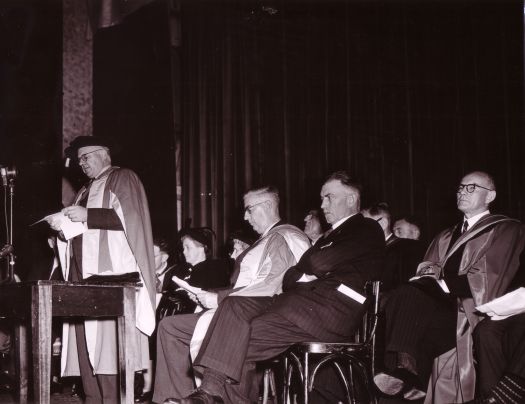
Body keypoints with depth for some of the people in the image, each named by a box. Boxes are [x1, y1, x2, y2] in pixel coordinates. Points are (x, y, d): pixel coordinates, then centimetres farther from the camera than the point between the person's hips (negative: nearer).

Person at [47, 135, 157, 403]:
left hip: (110, 274, -7)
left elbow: (129, 217, -10)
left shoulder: (122, 179, 5)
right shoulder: (86, 190, 27)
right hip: (83, 275, 8)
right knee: (85, 343, -1)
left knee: (106, 339, -15)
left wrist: (88, 215, -14)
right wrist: (63, 228, 7)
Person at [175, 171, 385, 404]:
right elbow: (290, 277, 21)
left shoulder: (367, 230, 3)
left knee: (248, 334, -22)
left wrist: (302, 271, 10)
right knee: (233, 306, -13)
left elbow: (320, 262, -11)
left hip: (333, 309, -8)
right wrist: (300, 277, -1)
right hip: (305, 299, 9)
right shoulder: (332, 234, 31)